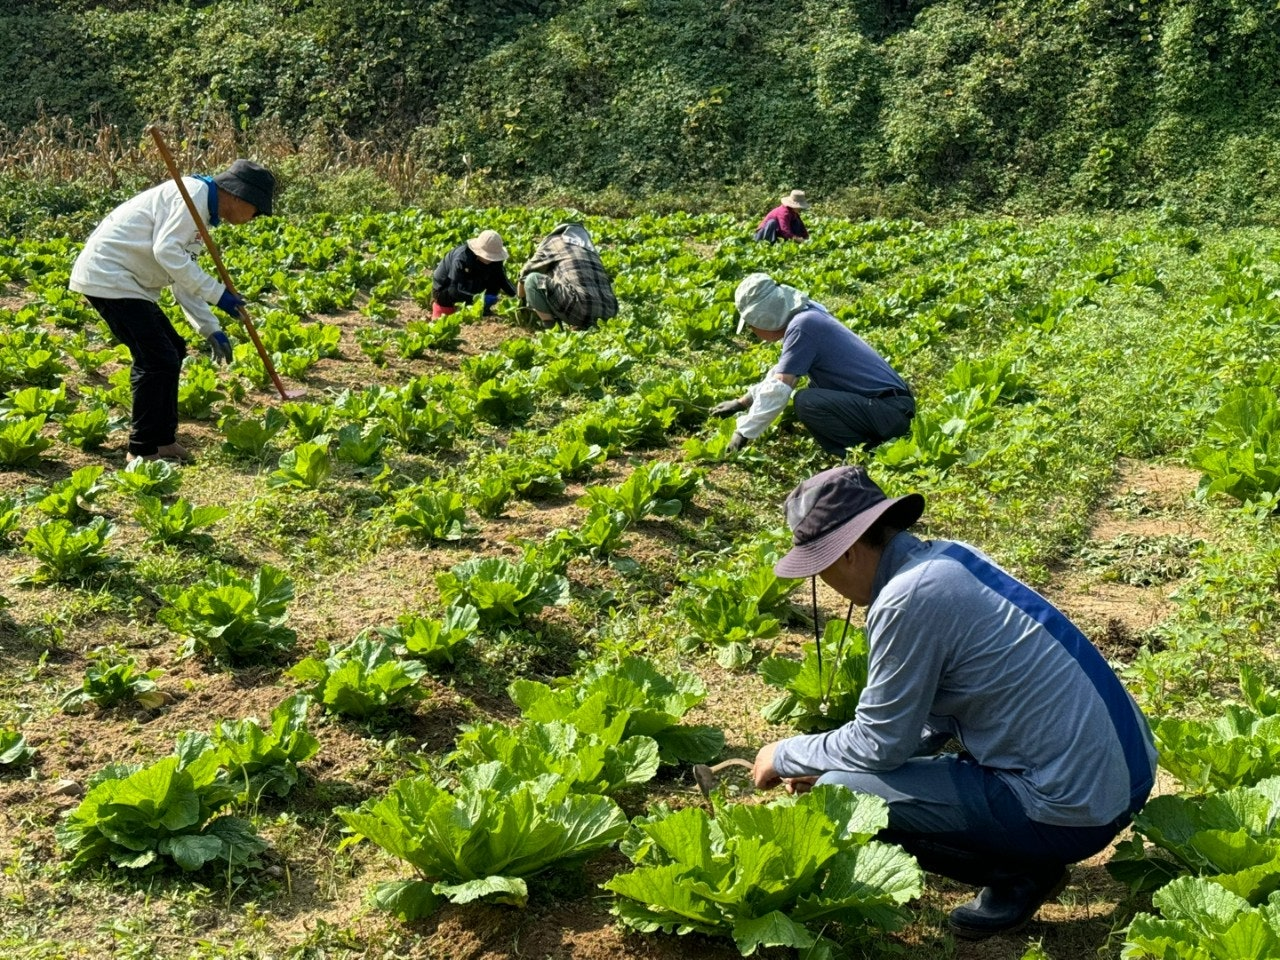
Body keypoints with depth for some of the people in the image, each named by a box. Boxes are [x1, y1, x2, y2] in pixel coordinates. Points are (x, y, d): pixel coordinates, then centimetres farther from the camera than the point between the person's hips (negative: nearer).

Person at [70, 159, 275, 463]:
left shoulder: (202, 213, 17)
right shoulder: (194, 193, -13)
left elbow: (183, 279, 20)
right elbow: (166, 251, -25)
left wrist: (211, 329, 13)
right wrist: (217, 292, -22)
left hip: (127, 282, 11)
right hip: (108, 276, -11)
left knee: (172, 350, 14)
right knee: (158, 360, -10)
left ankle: (163, 440, 21)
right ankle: (142, 451, 1)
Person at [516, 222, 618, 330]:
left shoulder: (552, 241, 19)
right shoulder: (591, 249, 33)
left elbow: (524, 274, 31)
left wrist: (522, 302, 50)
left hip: (578, 309, -6)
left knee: (532, 279, 12)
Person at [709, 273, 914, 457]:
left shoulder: (801, 327, -16)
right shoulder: (808, 314, 12)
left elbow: (778, 388, -18)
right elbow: (782, 372, 26)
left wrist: (744, 433, -10)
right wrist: (742, 402, 29)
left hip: (889, 411, -10)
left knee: (806, 402, -22)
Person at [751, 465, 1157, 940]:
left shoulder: (908, 599, -21)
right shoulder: (946, 556, 7)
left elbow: (880, 745, -12)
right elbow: (935, 714, 17)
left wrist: (787, 756, 4)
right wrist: (822, 760, 16)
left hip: (1075, 811, -9)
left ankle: (1016, 875, 1)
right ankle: (1027, 859, 15)